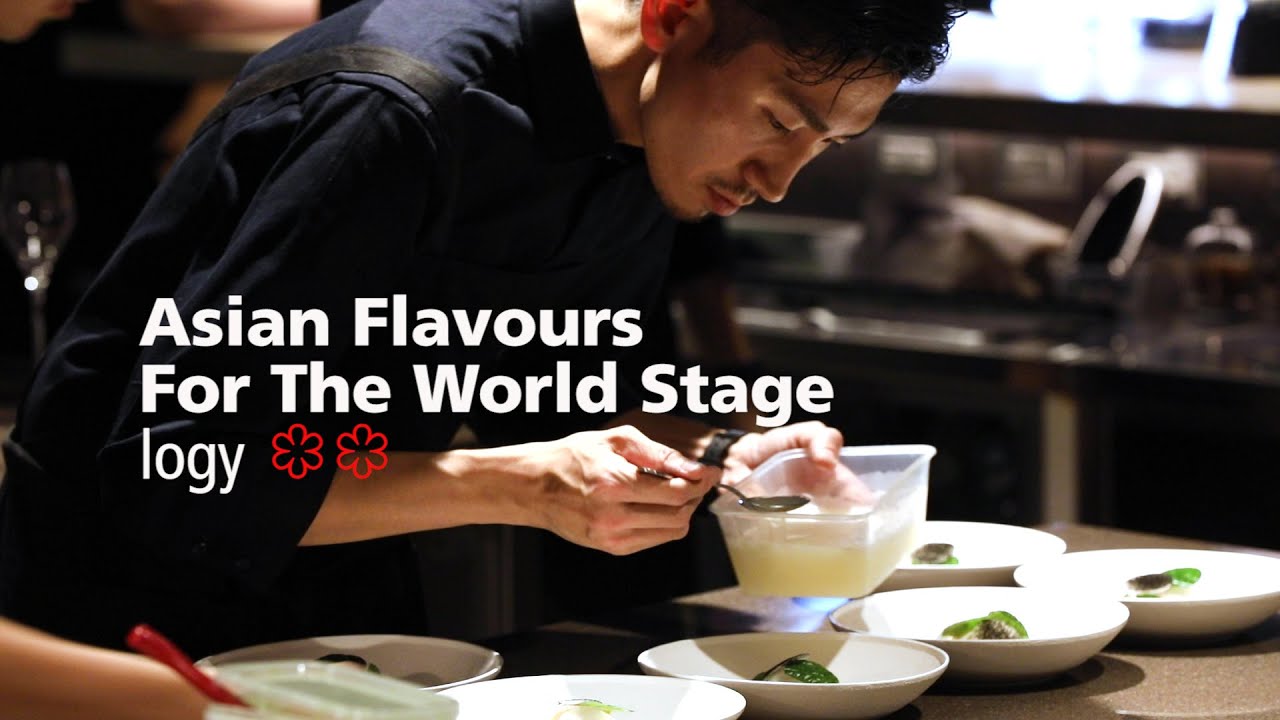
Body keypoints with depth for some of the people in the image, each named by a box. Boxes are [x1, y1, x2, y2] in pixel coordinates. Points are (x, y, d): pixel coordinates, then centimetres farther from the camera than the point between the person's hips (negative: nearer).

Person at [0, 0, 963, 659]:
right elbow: (173, 472, -33)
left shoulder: (648, 138, -6)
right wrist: (524, 488, -37)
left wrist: (725, 457, -12)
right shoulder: (402, 115, -33)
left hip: (349, 588, 7)